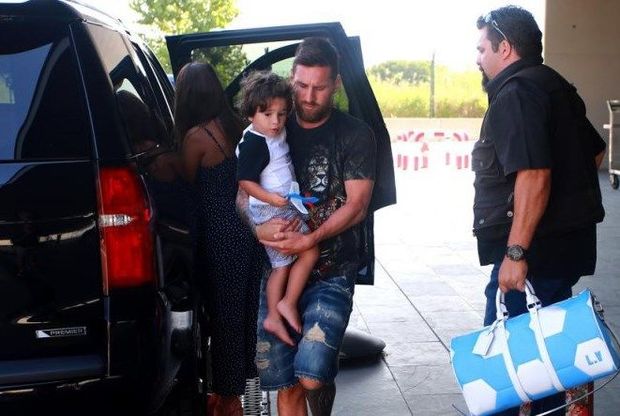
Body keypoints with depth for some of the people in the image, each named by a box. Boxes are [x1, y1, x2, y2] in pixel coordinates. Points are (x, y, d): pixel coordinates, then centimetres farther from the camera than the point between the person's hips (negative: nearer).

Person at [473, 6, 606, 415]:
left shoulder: (515, 94, -15)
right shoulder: (555, 86, 15)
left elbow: (534, 176, -26)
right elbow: (595, 151, 26)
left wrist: (515, 253, -27)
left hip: (536, 247, -10)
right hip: (566, 241, 10)